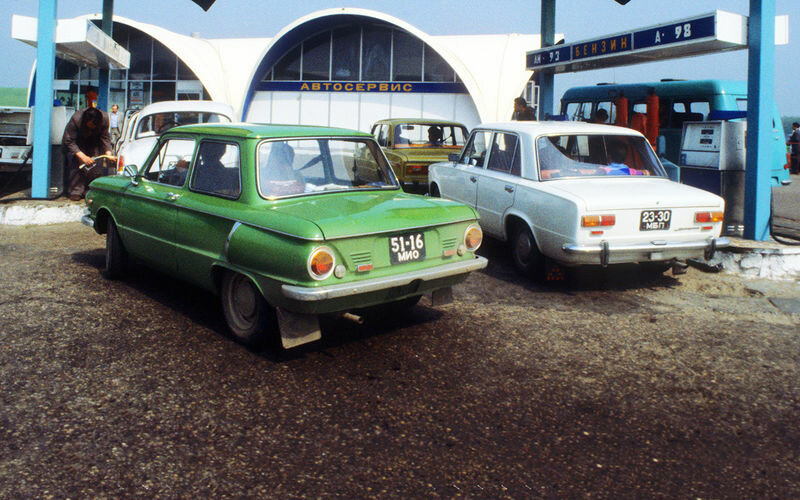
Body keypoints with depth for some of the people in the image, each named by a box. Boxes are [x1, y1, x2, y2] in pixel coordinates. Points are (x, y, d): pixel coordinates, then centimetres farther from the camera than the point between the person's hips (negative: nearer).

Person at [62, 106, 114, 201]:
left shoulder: (104, 118, -28)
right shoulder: (75, 119, -35)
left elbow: (105, 138, -14)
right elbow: (69, 141, -30)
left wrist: (108, 153, -27)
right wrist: (83, 156, -41)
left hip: (93, 142, 3)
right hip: (76, 142, -3)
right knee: (76, 162, -20)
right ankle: (75, 191, -12)